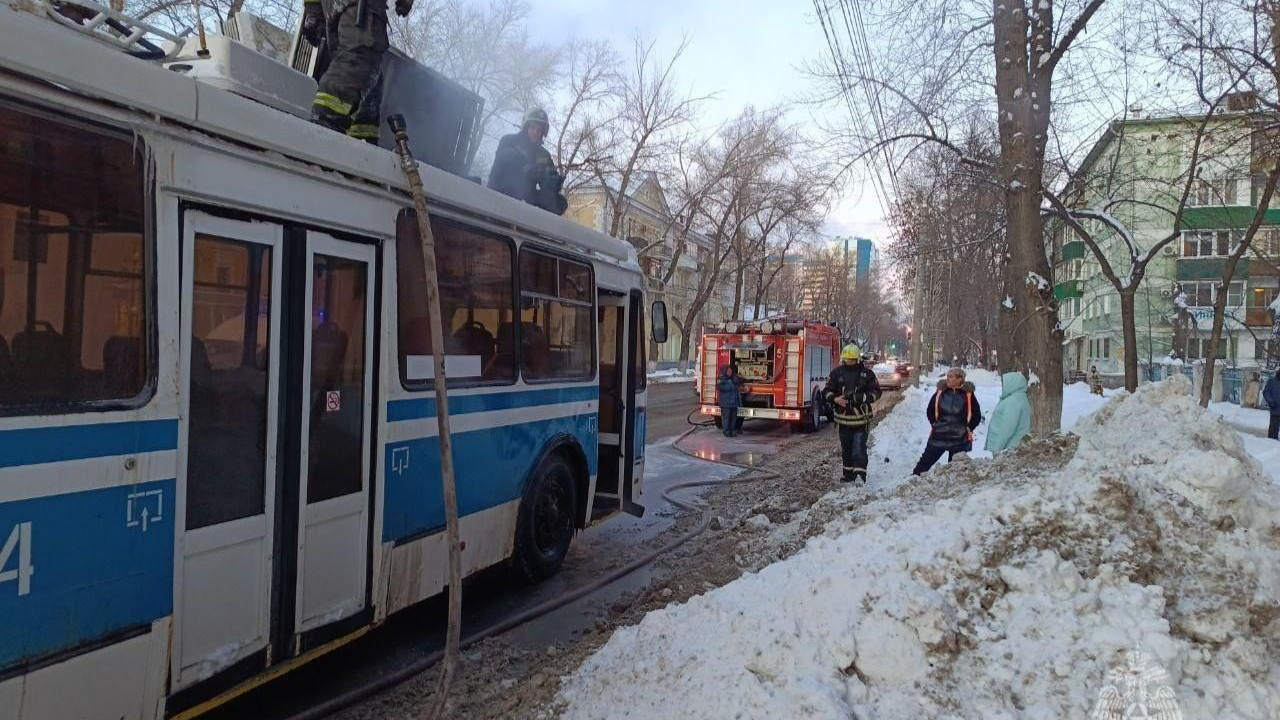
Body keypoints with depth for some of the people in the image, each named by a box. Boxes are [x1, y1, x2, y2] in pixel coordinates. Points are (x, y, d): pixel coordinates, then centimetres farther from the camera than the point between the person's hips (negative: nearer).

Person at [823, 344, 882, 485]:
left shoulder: (867, 374, -2)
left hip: (861, 418, -3)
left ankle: (860, 475, -12)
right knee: (846, 447, 14)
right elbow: (827, 391, 5)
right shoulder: (837, 372, 2)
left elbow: (876, 392, 0)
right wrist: (835, 399, -16)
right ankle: (848, 473, 26)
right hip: (844, 417, 3)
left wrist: (862, 397, -18)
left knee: (859, 447, -10)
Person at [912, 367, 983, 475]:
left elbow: (977, 415, 6)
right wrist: (934, 423, 3)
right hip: (938, 436, 1)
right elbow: (930, 410, 12)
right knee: (925, 461, 4)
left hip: (959, 439, -1)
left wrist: (969, 428, -1)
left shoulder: (968, 394, -5)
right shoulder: (940, 392, -1)